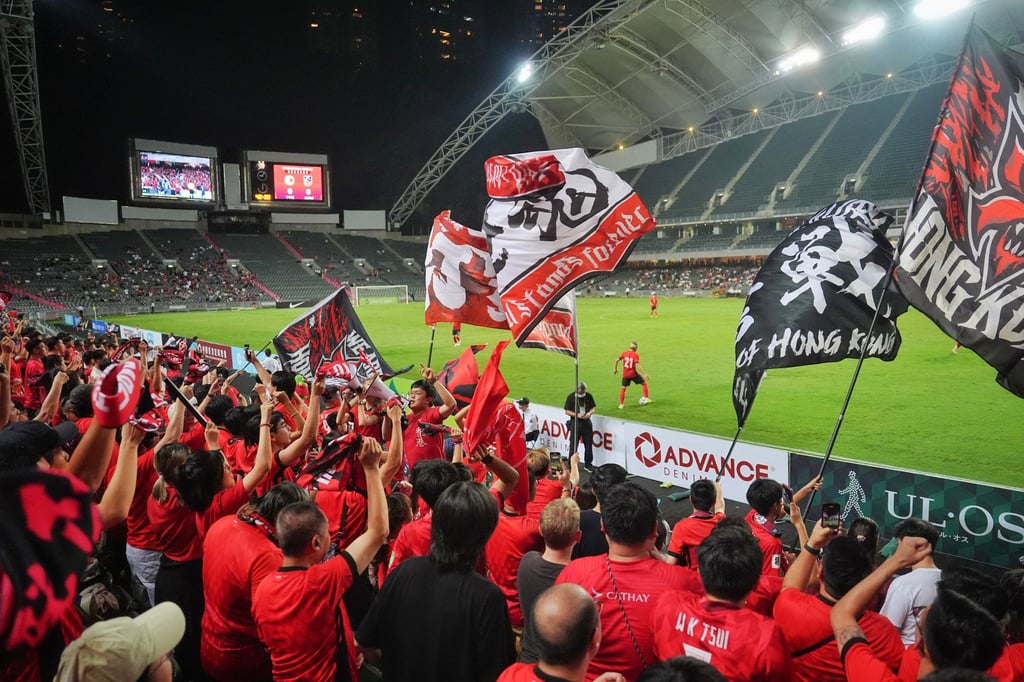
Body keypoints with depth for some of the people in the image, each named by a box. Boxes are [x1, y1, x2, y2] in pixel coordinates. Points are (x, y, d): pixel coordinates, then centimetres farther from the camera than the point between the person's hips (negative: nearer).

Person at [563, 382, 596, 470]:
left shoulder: (589, 396, 1)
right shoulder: (571, 397, -7)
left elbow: (593, 407, 10)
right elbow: (567, 411, -5)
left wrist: (590, 413, -12)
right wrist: (577, 415, -19)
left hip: (587, 422, 3)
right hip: (575, 423, -3)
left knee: (589, 445, 10)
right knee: (573, 446, 1)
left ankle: (588, 464, 24)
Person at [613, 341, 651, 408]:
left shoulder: (624, 353, 0)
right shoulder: (636, 355, -11)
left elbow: (617, 360, -2)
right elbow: (637, 366, -20)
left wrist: (615, 369, 13)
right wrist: (645, 374, -19)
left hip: (625, 375, 3)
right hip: (633, 374, -3)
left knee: (623, 388, 13)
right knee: (644, 383, 16)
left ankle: (621, 404, 12)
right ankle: (646, 398, 15)